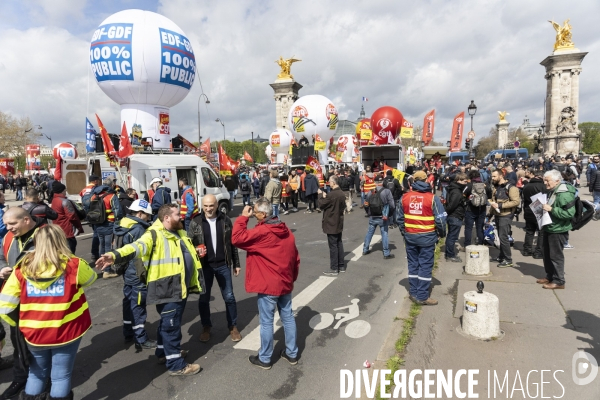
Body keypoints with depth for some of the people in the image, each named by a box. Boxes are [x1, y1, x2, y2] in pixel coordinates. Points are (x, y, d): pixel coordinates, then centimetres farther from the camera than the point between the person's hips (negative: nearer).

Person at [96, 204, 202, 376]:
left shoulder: (180, 234, 13)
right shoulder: (154, 235, -16)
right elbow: (137, 246, -34)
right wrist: (115, 255, -49)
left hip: (180, 288, 9)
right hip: (168, 289, -9)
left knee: (168, 323, 23)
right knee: (171, 325, 1)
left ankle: (164, 352, 41)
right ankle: (176, 365, 14)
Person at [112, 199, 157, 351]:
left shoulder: (123, 226, 6)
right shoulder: (138, 229, -22)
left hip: (127, 272, 9)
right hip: (138, 274, -9)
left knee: (129, 302, 18)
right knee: (138, 306, 0)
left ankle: (128, 334, 31)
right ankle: (141, 340, 10)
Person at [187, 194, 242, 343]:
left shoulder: (225, 220, -2)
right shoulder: (195, 222, -5)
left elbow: (232, 242, 4)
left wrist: (236, 263, 6)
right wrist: (195, 250, -21)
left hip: (223, 265, 0)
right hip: (204, 266, 0)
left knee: (229, 297, 8)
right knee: (204, 298, 12)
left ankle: (233, 326, 26)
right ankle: (206, 327, 32)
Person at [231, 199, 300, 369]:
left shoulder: (261, 232, -20)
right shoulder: (286, 231, 4)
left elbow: (237, 239, -23)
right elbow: (295, 258, 10)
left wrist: (243, 217, -14)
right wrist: (292, 277, 20)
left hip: (268, 285, -7)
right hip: (285, 283, 8)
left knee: (266, 322, 7)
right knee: (288, 317, 17)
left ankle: (264, 359, 21)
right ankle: (292, 353, 29)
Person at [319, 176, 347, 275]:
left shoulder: (331, 195, -23)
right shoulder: (342, 194, 4)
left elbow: (321, 204, -14)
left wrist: (321, 195, 4)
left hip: (331, 224, -8)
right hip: (339, 223, 8)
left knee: (333, 246, -1)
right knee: (339, 244, 15)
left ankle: (334, 269, 6)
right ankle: (341, 266, 24)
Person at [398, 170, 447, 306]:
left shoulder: (405, 197, 0)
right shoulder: (432, 198, -11)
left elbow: (400, 218, 7)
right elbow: (440, 219, -10)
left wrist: (404, 232, 20)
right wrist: (442, 234, 6)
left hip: (410, 236, 4)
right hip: (427, 237, -3)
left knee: (413, 264, 13)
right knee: (425, 266, 4)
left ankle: (413, 293, 21)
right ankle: (422, 296, 9)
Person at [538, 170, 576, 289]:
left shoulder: (564, 194, -21)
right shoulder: (552, 191, 9)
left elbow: (570, 213, -27)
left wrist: (551, 209, -28)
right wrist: (544, 207, 7)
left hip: (558, 230, -9)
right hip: (549, 228, 9)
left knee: (556, 255, 0)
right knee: (547, 254, 17)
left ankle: (559, 281, 11)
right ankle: (550, 276, 30)